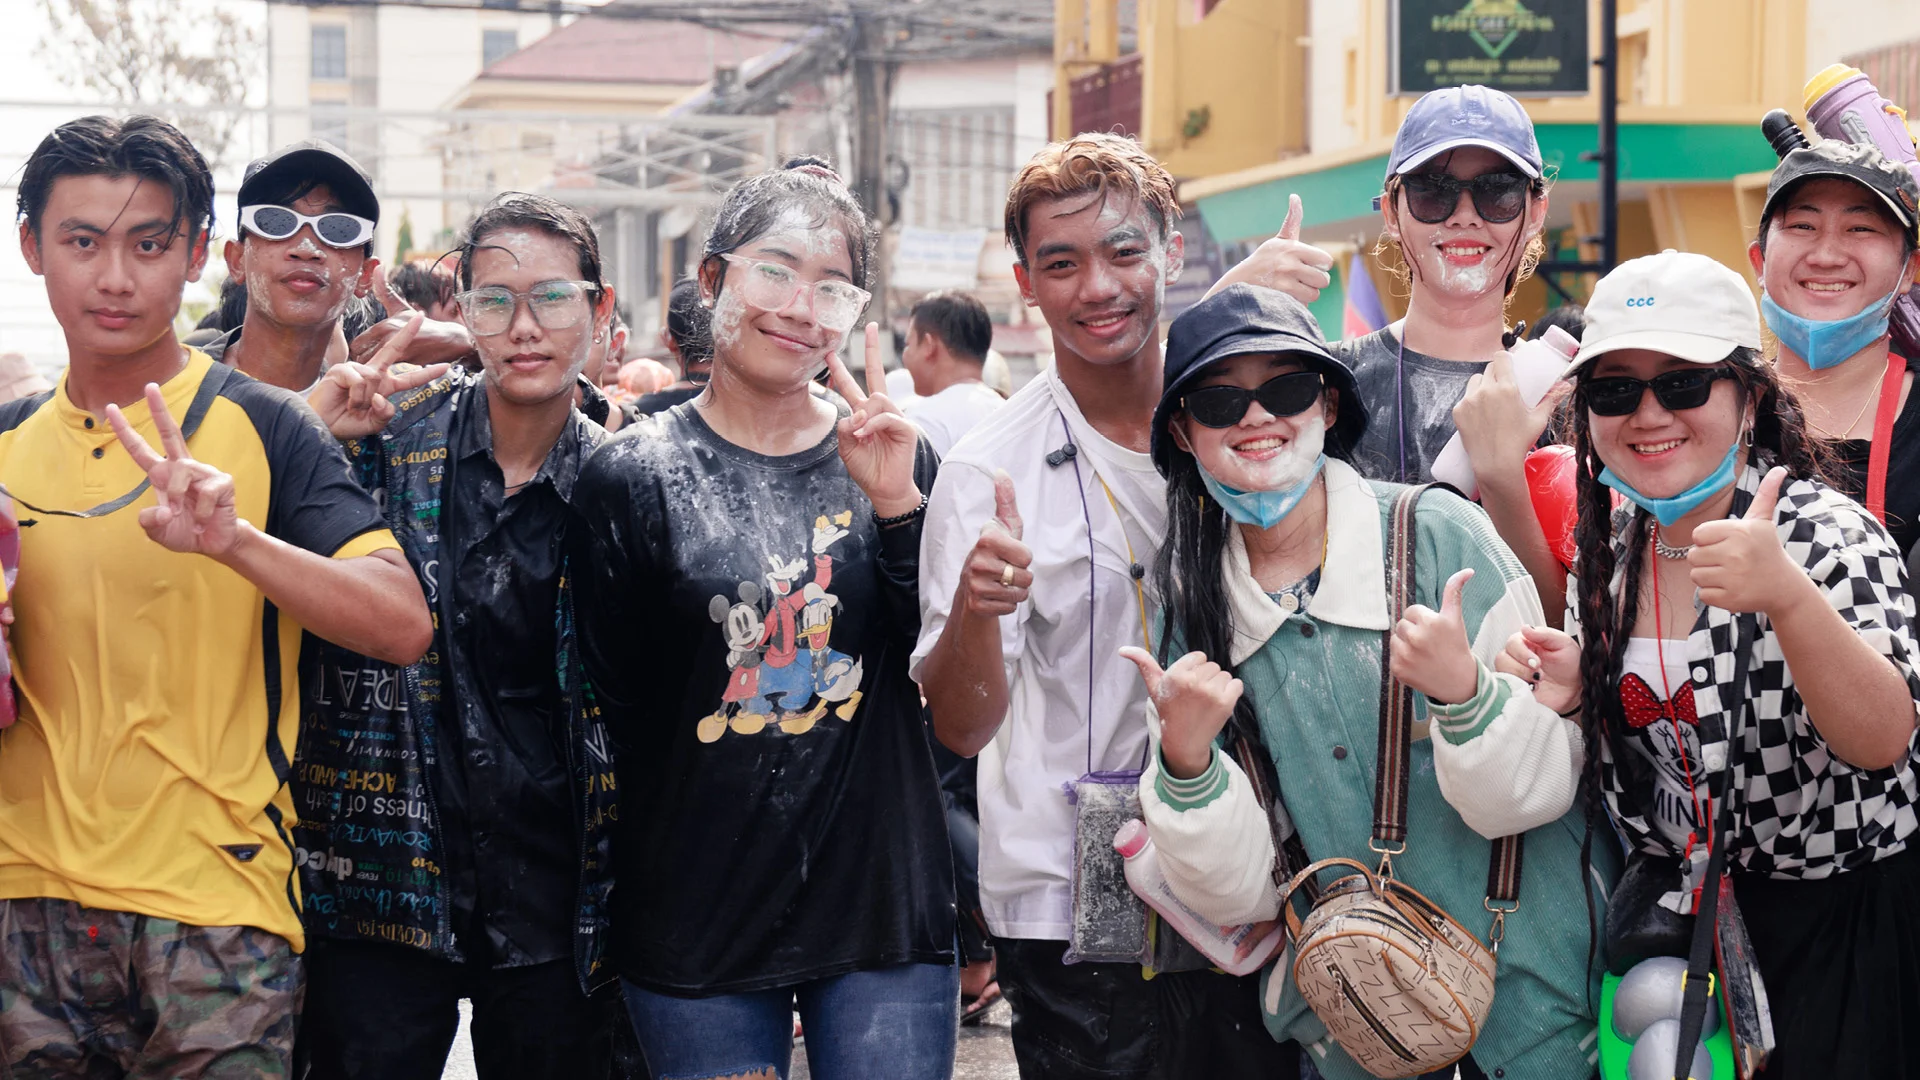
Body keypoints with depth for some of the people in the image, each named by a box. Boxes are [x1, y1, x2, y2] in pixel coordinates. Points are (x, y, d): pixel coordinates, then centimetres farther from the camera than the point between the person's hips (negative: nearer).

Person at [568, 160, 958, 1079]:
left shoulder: (891, 460, 5)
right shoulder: (631, 477, -2)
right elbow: (618, 708, 2)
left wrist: (897, 507, -12)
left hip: (887, 907, 2)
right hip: (698, 926, -1)